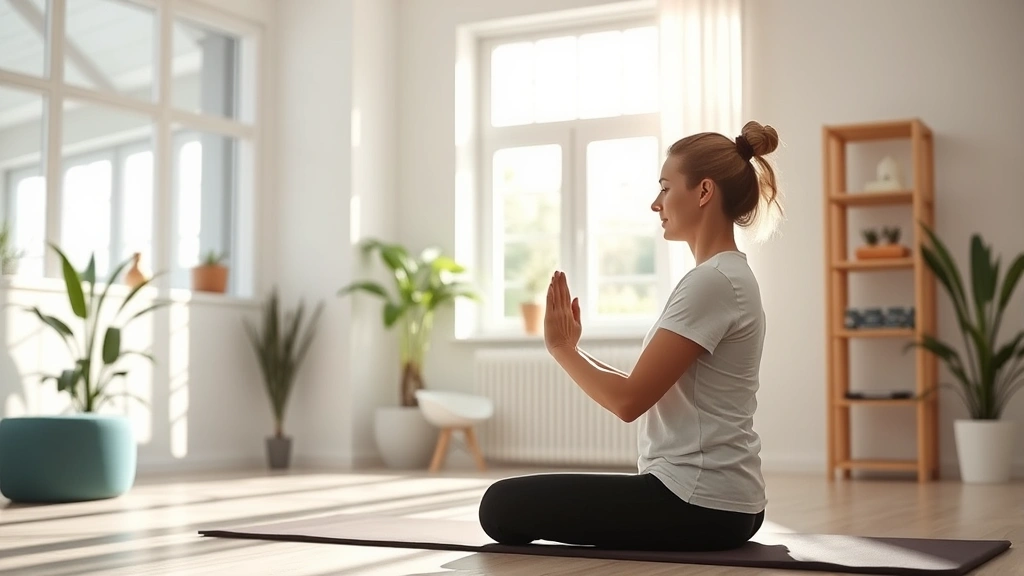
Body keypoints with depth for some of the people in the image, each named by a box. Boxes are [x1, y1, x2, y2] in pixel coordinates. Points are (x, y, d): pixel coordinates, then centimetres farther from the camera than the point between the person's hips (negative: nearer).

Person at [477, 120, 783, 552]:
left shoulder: (711, 281, -18)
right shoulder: (727, 276, 14)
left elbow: (630, 399, -20)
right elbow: (648, 389, 17)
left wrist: (561, 348, -6)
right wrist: (572, 348, 11)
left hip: (696, 502, -11)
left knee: (503, 505, -6)